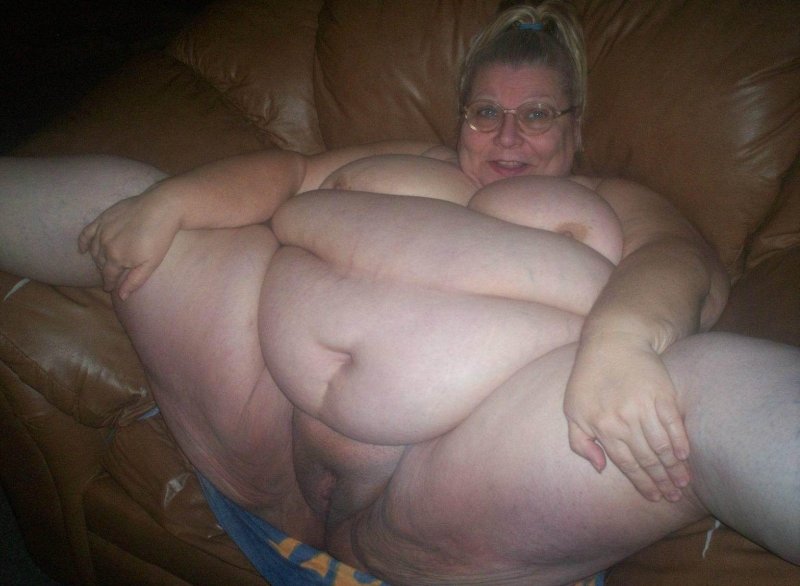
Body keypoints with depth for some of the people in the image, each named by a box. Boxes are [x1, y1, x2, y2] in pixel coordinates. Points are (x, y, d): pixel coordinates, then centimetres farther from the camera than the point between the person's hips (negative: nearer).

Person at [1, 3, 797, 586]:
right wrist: (165, 202, 1)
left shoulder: (614, 204, 19)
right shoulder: (401, 161, 29)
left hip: (453, 481, -2)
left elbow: (680, 262, -2)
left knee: (720, 386, -26)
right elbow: (285, 172, 19)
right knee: (117, 189, 8)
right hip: (270, 424, 4)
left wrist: (620, 337, -25)